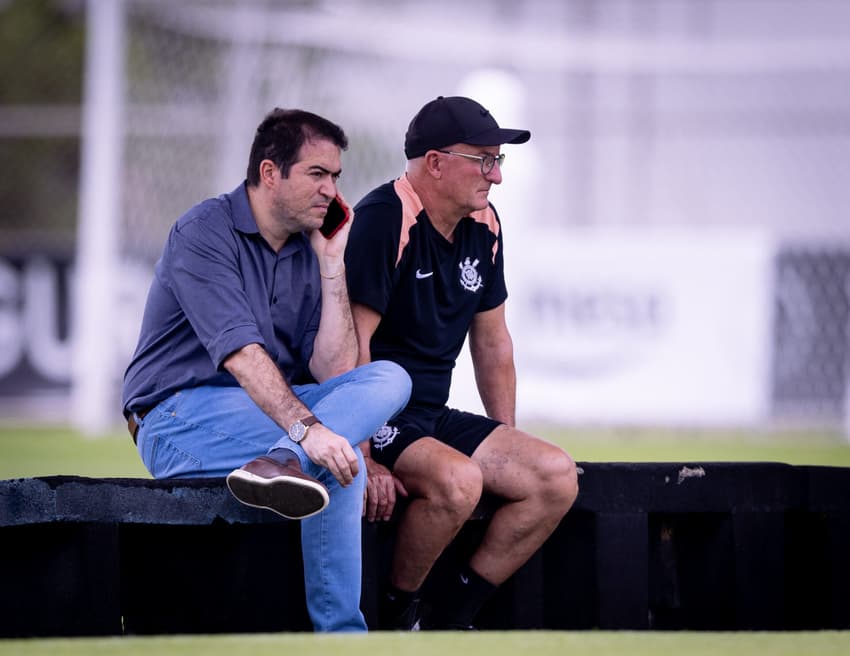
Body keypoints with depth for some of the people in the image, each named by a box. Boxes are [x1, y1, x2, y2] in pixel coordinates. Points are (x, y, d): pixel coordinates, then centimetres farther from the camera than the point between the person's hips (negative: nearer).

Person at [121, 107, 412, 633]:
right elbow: (240, 353, -25)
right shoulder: (206, 232, -11)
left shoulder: (307, 249, 11)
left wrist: (332, 263, -2)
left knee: (389, 378, -17)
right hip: (180, 419, -7)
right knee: (339, 462, -26)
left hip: (266, 411, 7)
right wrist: (306, 430, -37)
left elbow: (332, 372, 0)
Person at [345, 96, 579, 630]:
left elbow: (492, 343, 20)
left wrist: (508, 445, 15)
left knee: (557, 477, -8)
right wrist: (364, 461, -27)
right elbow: (351, 345, -22)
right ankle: (395, 620, -12)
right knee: (458, 478, -34)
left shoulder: (483, 227, 10)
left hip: (434, 417, 9)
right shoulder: (385, 221, -17)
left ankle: (450, 620, -6)